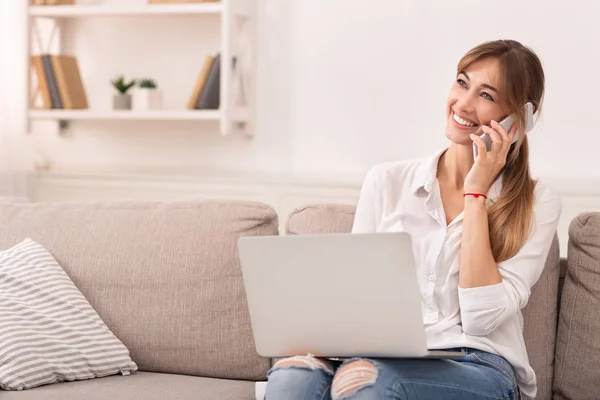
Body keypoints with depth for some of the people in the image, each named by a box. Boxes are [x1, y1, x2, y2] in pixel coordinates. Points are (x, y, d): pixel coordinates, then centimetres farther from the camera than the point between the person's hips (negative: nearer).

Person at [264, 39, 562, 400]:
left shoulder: (538, 204, 4)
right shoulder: (387, 181, 11)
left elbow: (482, 319, -8)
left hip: (479, 368, -2)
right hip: (383, 356, 2)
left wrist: (475, 194, -6)